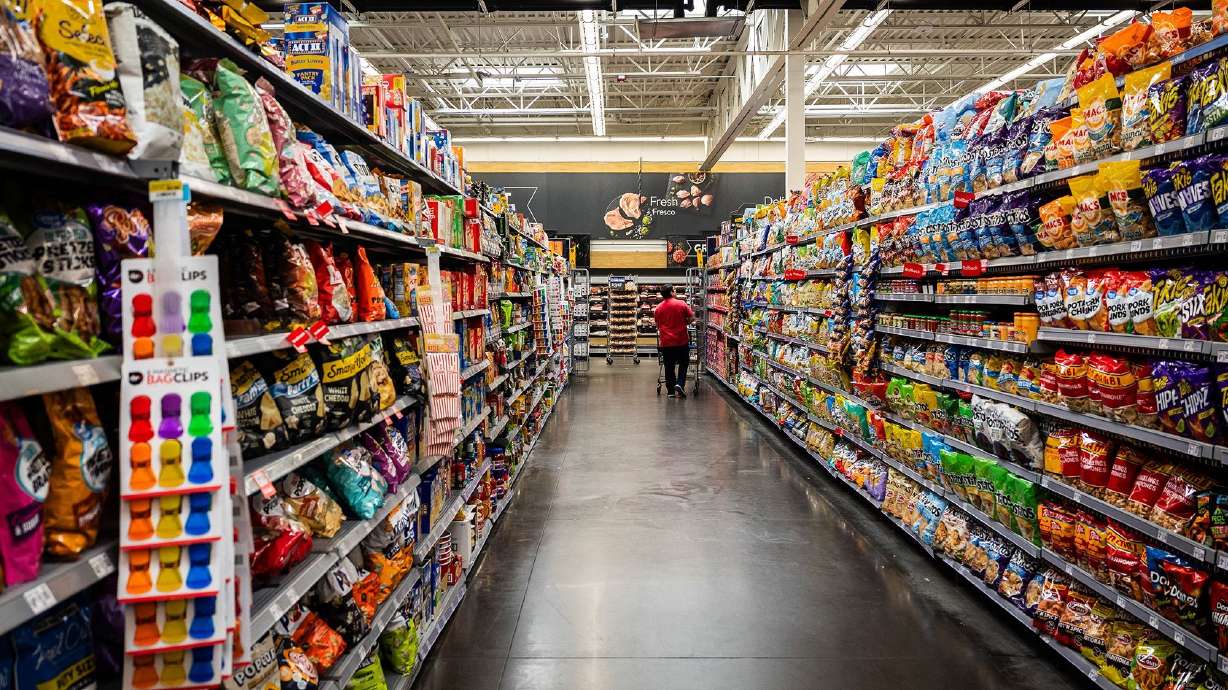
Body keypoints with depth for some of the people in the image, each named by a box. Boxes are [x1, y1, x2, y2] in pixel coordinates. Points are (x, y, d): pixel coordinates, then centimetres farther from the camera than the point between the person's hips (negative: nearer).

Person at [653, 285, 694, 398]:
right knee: (683, 364, 13)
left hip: (666, 342, 2)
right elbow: (692, 318, -3)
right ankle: (679, 384, -4)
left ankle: (671, 391, 11)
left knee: (669, 367, 9)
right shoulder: (681, 304, -5)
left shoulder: (658, 308, 3)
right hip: (682, 340, -2)